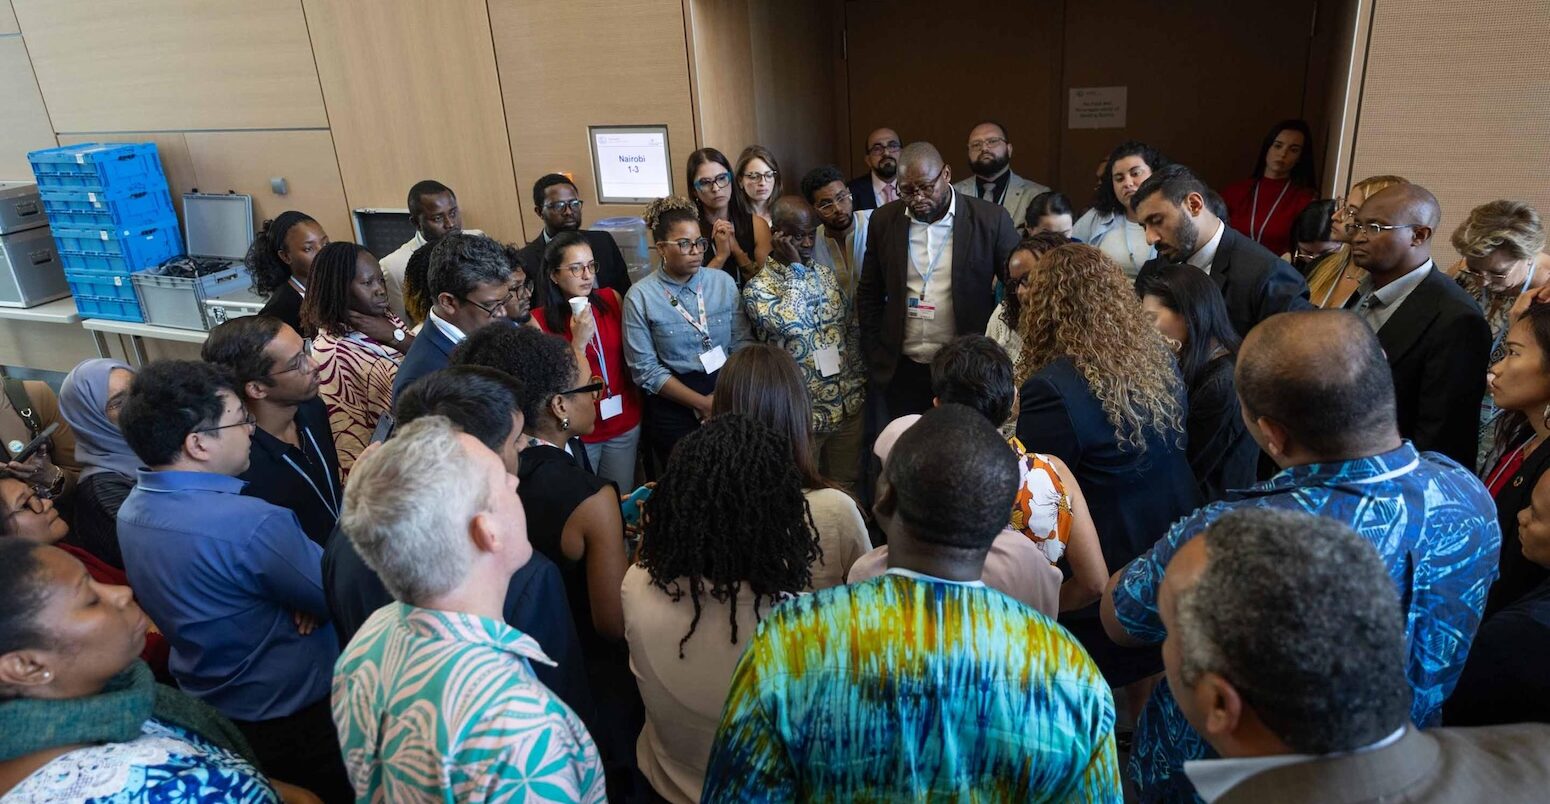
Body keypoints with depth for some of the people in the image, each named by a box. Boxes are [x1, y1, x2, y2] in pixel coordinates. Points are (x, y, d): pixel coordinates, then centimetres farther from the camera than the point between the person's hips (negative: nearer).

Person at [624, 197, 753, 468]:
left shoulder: (724, 282, -1)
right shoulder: (641, 297, -10)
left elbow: (742, 343, -1)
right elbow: (646, 370, -12)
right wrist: (702, 403, -14)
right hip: (673, 410, -2)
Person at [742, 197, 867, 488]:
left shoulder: (826, 273, 7)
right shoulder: (757, 287, -11)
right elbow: (787, 325, -29)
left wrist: (859, 381, 10)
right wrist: (796, 268, -19)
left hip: (849, 404, 5)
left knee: (847, 486, 17)